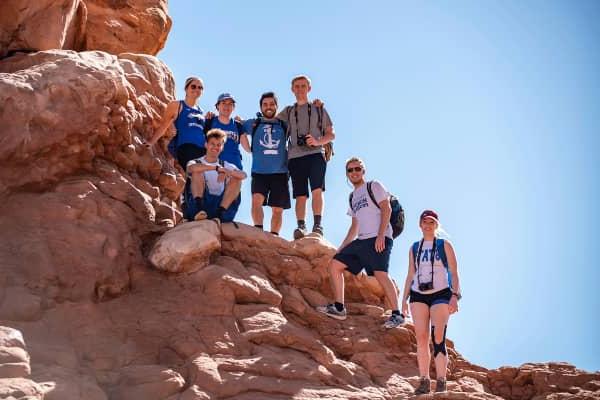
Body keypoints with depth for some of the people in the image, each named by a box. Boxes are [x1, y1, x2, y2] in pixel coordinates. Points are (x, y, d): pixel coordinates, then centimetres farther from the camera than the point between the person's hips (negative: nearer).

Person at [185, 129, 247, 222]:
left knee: (236, 179, -11)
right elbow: (191, 168, -18)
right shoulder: (196, 162, 10)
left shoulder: (226, 165, 17)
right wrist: (216, 168, -26)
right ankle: (198, 207, -36)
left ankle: (220, 212, -29)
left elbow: (243, 175, -4)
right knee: (197, 172, -15)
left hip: (220, 203, 2)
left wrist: (227, 172, -25)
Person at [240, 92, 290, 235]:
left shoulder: (284, 125, 9)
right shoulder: (253, 124, 9)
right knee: (257, 199, -24)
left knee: (277, 210, 2)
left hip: (280, 173, 1)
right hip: (259, 172, -1)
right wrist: (249, 150, 17)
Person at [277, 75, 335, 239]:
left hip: (316, 154, -2)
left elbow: (331, 134, 12)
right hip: (295, 156, 2)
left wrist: (317, 142, -6)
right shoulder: (288, 111, 23)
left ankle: (318, 224, -21)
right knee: (300, 194, -5)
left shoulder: (319, 109, 18)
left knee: (317, 190, -18)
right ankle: (301, 226, -8)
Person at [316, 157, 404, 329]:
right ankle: (339, 308, 3)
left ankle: (397, 314, -20)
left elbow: (386, 208, -7)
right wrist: (341, 248, 21)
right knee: (335, 264, 1)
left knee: (380, 274, -24)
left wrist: (380, 235, -18)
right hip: (361, 241, 8)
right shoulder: (353, 197, 25)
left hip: (379, 239, -8)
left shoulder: (374, 186, 5)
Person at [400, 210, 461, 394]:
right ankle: (424, 380, 3)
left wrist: (455, 296, -10)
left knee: (438, 338, -14)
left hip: (440, 294, -3)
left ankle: (441, 381, -10)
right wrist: (404, 299, 10)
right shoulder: (414, 248, 15)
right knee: (421, 339, -2)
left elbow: (453, 273, 2)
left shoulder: (445, 246, 6)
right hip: (418, 295, 3)